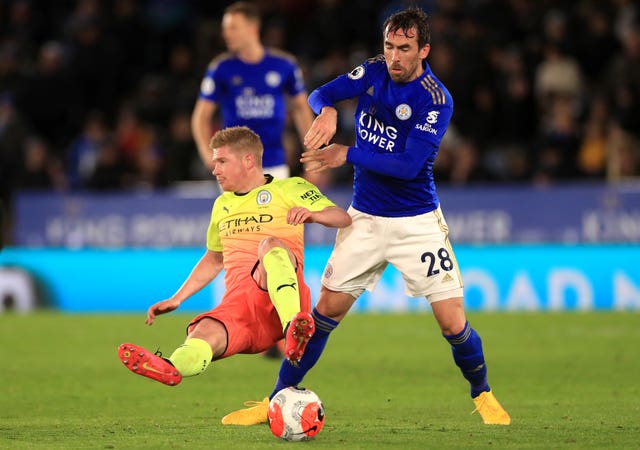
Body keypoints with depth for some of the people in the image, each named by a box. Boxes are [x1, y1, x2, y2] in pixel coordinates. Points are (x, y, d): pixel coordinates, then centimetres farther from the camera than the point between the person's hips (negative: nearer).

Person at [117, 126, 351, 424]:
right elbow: (214, 259, 41)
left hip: (281, 292, -5)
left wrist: (313, 214, -22)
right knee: (204, 335, -29)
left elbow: (343, 218, 1)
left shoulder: (289, 189, 11)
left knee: (270, 245, -37)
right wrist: (176, 299, 31)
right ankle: (169, 368, -63)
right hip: (238, 301, 5)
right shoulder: (222, 205, 30)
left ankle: (294, 327, -58)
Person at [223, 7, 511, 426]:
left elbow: (409, 165, -24)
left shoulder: (436, 100, -18)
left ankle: (483, 395, 18)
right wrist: (327, 110, -23)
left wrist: (348, 155, -23)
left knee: (453, 322, -7)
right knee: (327, 309, 1)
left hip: (417, 223, -4)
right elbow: (321, 93, 0)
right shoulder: (373, 72, -2)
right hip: (365, 218, 4)